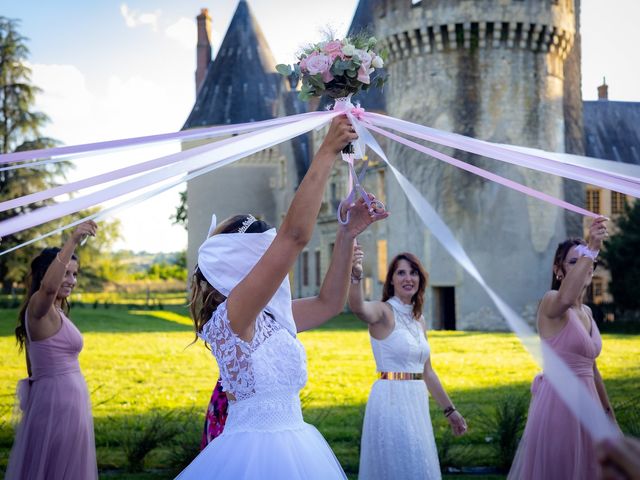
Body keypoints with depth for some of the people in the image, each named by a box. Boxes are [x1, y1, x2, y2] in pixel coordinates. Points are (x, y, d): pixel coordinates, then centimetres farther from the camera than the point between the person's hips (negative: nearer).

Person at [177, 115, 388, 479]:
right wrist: (328, 153, -19)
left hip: (292, 445, 9)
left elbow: (329, 303, 23)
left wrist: (347, 235, 14)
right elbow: (295, 235, -23)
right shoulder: (231, 314, -15)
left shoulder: (269, 317, 10)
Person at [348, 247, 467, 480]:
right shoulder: (383, 312, -9)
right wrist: (356, 276, -54)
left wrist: (450, 410, 21)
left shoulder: (419, 320, 13)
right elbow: (357, 306, -34)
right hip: (391, 401, -8)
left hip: (417, 403, 8)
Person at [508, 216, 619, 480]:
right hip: (558, 402, -8)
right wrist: (590, 249, -41)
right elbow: (565, 298, -37)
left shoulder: (586, 312, 15)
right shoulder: (551, 302, -9)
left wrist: (609, 413, 23)